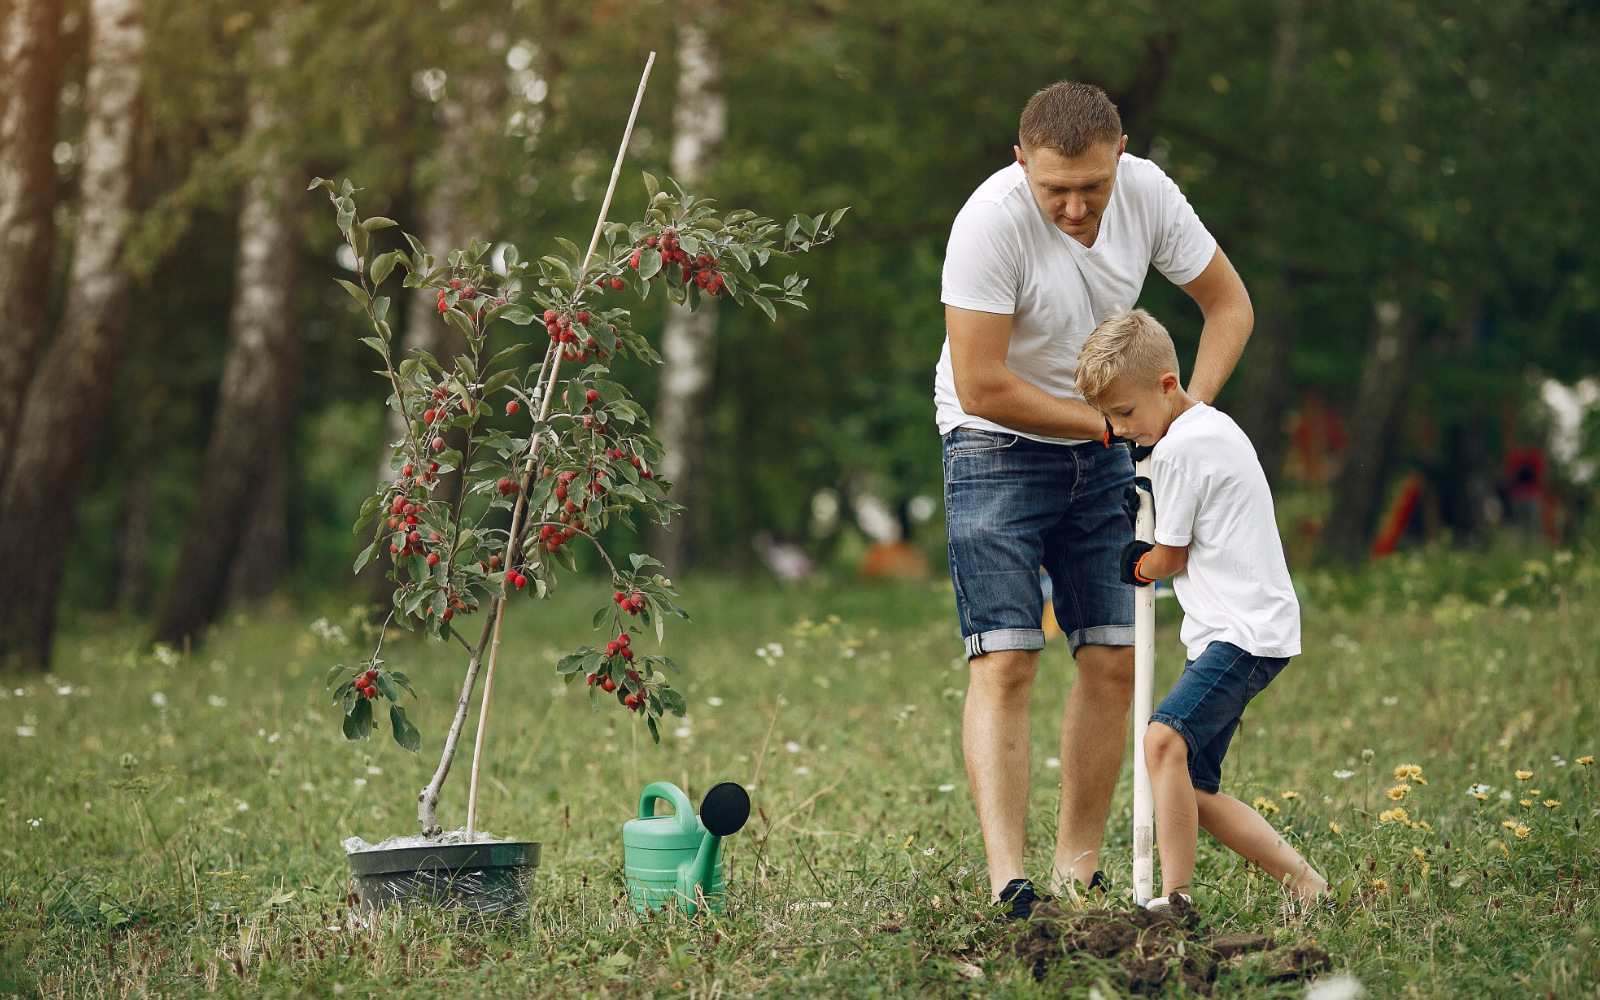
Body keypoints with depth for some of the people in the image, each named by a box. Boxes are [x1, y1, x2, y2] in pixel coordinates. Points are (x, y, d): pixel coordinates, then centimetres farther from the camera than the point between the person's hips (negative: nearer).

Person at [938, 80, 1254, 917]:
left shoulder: (1148, 195, -11)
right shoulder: (991, 222, -26)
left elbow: (1228, 302, 3)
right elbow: (981, 388, -25)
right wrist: (1107, 422, -18)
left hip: (1102, 455, 5)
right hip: (1000, 449, -5)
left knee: (1115, 660, 1)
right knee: (1004, 661, -16)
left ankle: (1076, 868, 9)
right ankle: (1006, 878, -22)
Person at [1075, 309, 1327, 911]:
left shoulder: (1178, 450, -13)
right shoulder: (1215, 427, 18)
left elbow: (1168, 559, -5)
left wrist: (1137, 566, 14)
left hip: (1247, 634, -11)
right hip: (1234, 633, 11)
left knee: (1165, 737, -28)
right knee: (1194, 792, 9)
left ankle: (1175, 895, -31)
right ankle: (1304, 883, 15)